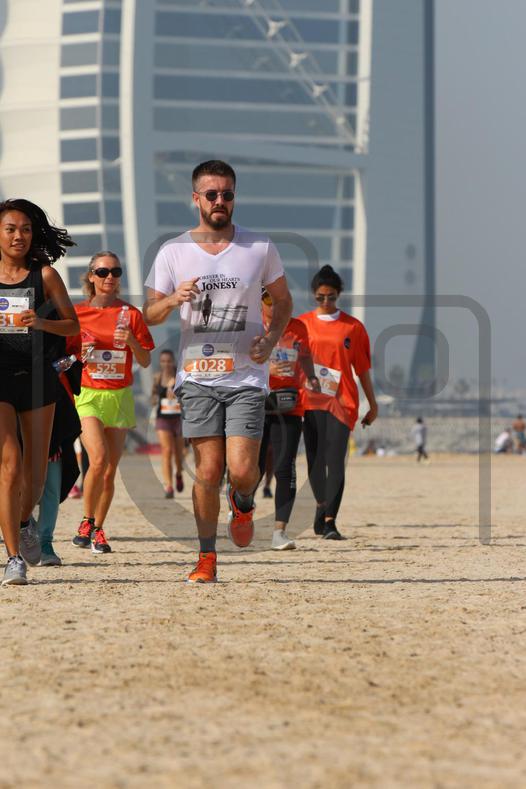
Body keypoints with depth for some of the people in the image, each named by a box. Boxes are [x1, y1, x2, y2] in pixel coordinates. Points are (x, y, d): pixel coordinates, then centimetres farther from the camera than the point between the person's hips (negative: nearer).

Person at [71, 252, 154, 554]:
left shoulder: (131, 314, 5)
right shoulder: (78, 314, 3)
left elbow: (146, 361, 5)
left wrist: (132, 341, -13)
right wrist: (76, 355, -10)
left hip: (120, 396, 2)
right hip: (87, 394, -2)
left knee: (110, 470, 3)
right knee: (99, 458, -22)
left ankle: (98, 530, 18)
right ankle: (87, 522, -5)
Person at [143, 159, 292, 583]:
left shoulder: (260, 248, 3)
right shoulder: (173, 252, 3)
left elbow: (283, 300, 15)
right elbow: (150, 314, 8)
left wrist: (272, 338, -4)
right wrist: (174, 299, -14)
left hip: (247, 377, 0)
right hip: (198, 376, 0)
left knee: (242, 470, -9)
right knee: (208, 472, -4)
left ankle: (243, 503, 27)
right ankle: (207, 557, 10)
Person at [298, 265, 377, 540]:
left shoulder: (353, 327, 7)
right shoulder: (301, 324, 8)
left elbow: (362, 369, 10)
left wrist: (373, 405, 10)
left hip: (341, 401, -1)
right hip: (310, 401, 1)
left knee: (335, 461, -12)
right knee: (315, 459, 6)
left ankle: (329, 521, -15)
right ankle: (321, 505, 29)